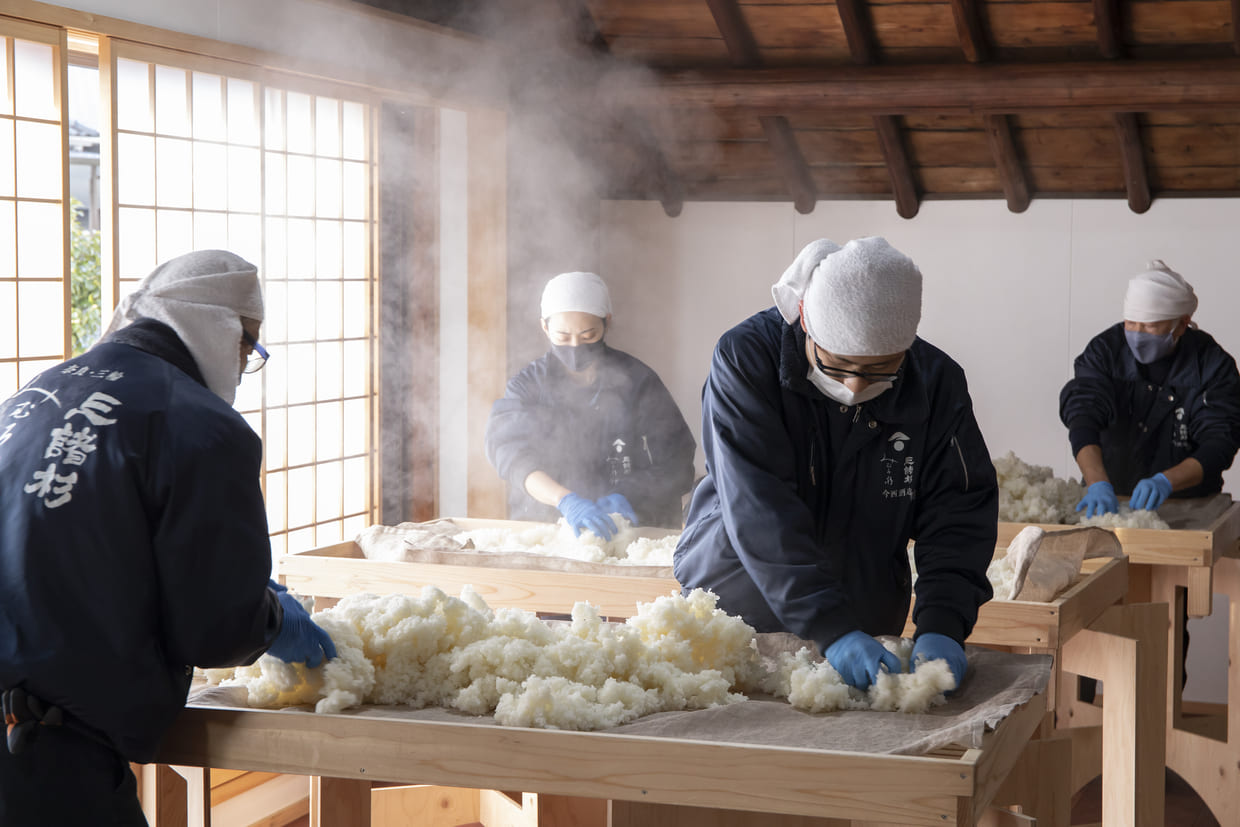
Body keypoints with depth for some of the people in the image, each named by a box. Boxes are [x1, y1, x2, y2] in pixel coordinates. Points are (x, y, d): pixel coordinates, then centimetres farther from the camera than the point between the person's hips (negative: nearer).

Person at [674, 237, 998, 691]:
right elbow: (759, 511, -26)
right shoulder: (744, 359, -18)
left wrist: (943, 626, -25)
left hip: (863, 631, 2)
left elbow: (958, 516, -9)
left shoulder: (937, 381, -7)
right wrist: (832, 630, -34)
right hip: (731, 614, -2)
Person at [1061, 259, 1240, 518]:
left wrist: (1165, 482, -30)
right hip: (1112, 496, 1)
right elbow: (1082, 418, -16)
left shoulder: (1214, 365, -5)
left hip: (1187, 502, -1)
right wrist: (1098, 484, -32)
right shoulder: (1105, 349, -3)